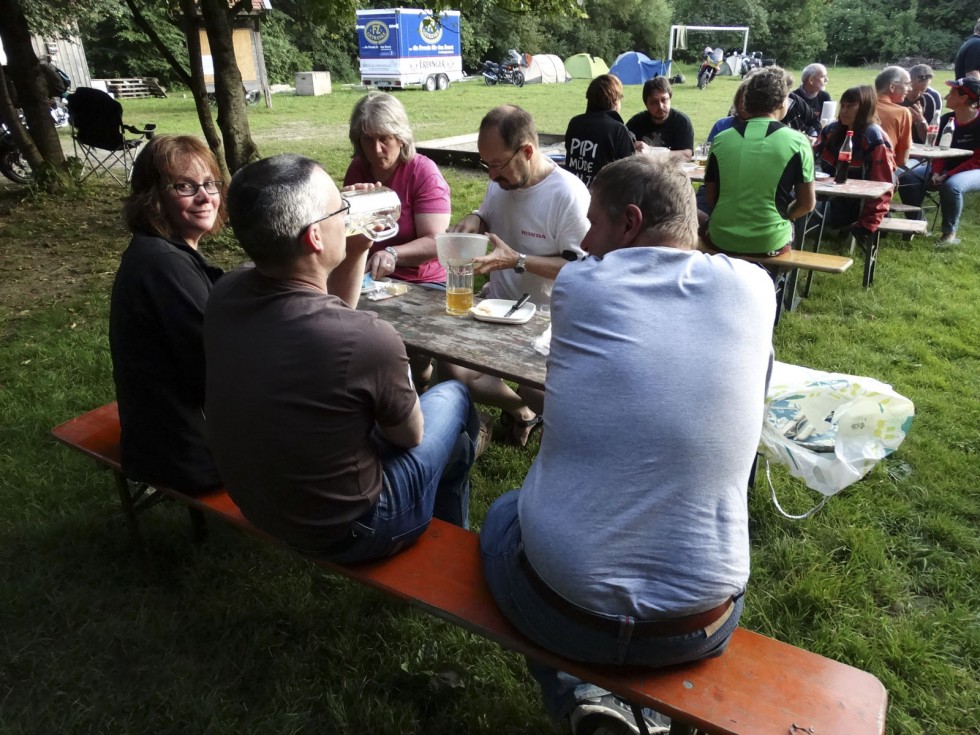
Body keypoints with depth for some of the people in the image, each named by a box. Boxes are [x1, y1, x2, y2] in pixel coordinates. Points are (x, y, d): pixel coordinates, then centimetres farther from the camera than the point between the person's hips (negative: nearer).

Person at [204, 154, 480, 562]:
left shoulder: (224, 295, -14)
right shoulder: (366, 338, -34)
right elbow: (409, 435, -12)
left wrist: (356, 253, -4)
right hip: (343, 530, -5)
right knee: (453, 396, 14)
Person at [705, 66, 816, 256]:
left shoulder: (721, 140, -2)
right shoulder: (797, 141, -7)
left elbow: (711, 198, 7)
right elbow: (807, 203, -1)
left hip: (721, 238, 1)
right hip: (769, 241, -1)